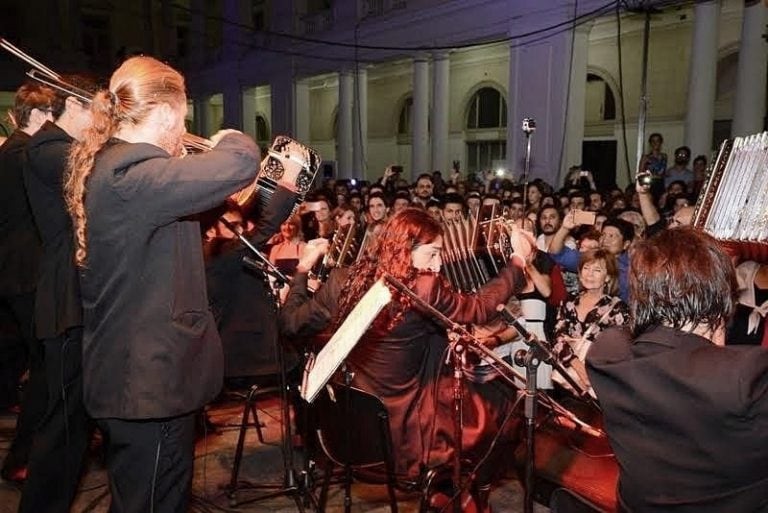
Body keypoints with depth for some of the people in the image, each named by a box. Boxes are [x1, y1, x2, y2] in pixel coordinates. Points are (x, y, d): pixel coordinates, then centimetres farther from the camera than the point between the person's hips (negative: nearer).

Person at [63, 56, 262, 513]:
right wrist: (233, 140, -12)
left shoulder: (105, 164, 9)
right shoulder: (132, 173, -24)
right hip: (150, 379, -11)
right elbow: (241, 165, -34)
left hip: (132, 372, 11)